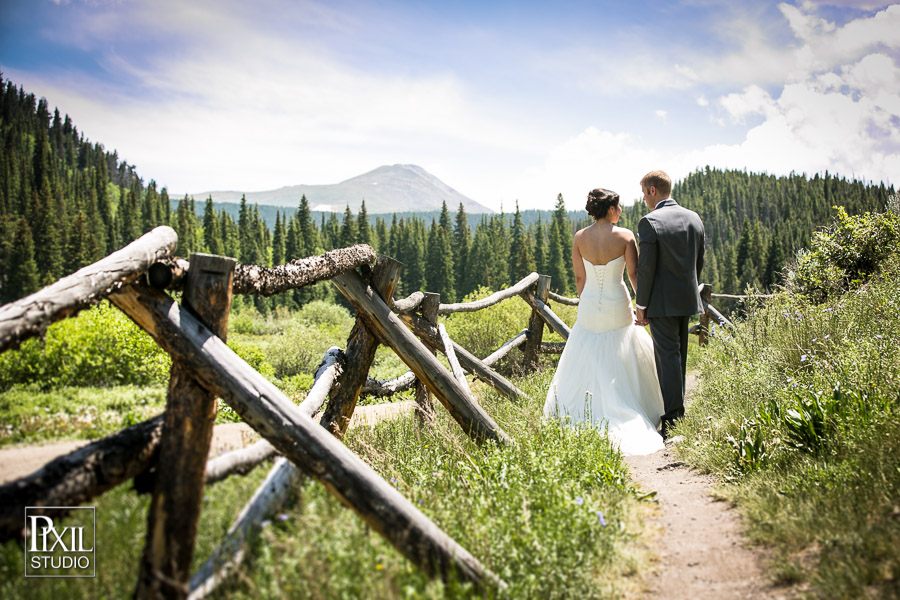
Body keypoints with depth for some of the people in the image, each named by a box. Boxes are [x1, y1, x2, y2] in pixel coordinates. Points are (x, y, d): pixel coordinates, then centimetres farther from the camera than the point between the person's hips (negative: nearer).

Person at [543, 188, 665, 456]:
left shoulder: (580, 237, -4)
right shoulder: (625, 236, -11)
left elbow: (579, 278, 1)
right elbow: (634, 274, -10)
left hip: (589, 306, 2)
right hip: (618, 308, -2)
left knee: (585, 366, 15)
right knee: (621, 367, 12)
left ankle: (574, 415, 19)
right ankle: (628, 420, 15)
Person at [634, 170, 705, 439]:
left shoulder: (650, 222, -15)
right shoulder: (694, 218, 7)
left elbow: (646, 268, -16)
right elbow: (699, 262, 12)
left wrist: (641, 304, -8)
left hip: (662, 301, -7)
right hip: (687, 298, 7)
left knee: (668, 356, -3)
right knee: (679, 355, 17)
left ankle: (673, 419, -1)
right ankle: (677, 409, 28)